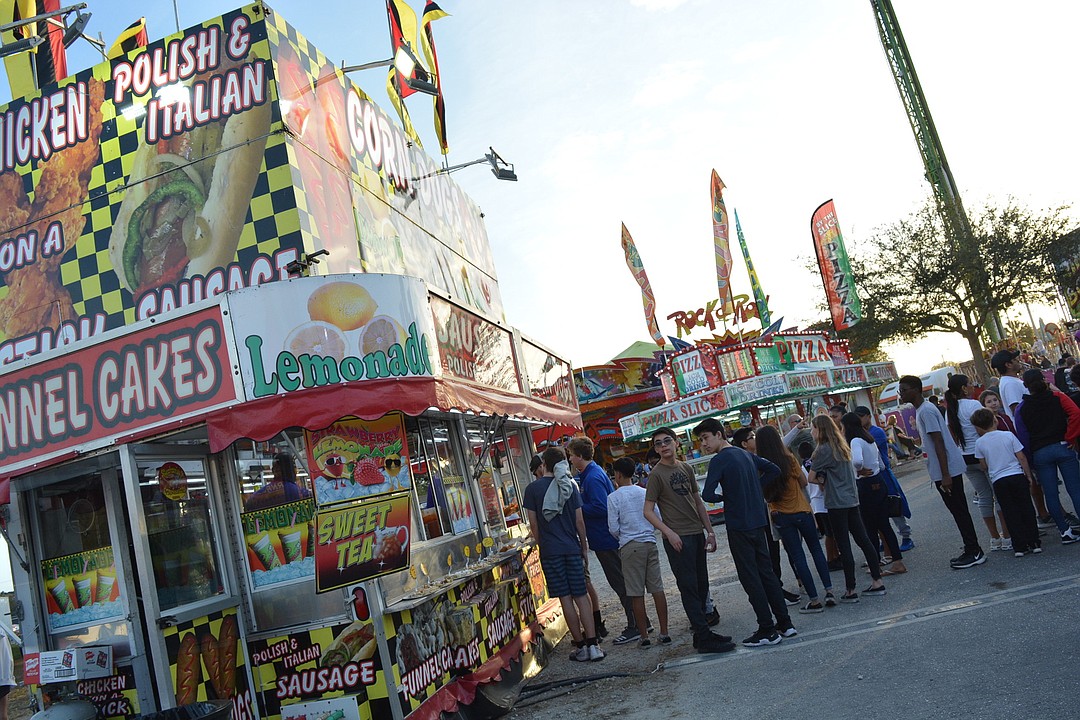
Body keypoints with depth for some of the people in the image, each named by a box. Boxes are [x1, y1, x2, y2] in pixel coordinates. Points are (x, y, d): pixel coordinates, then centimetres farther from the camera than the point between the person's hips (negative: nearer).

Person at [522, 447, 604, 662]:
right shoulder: (570, 486, 2)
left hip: (550, 551, -2)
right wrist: (584, 547, 11)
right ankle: (592, 645, 2)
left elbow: (533, 523, -3)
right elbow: (579, 521, 2)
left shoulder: (533, 488, -4)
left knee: (565, 599, 3)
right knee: (581, 596, 6)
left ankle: (581, 647, 7)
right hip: (572, 548, 2)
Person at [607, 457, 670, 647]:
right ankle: (664, 633, 9)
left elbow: (613, 528, -5)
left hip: (630, 546, -4)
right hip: (650, 543, 4)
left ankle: (644, 635, 6)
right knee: (657, 588, 6)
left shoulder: (614, 497, -5)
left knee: (637, 593, 2)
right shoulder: (645, 493, 7)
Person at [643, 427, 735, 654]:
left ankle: (702, 632, 22)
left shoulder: (686, 468, 11)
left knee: (701, 586, 12)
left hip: (696, 534, 7)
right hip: (677, 538, -7)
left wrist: (709, 531, 12)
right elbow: (648, 511, -9)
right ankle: (704, 639, -1)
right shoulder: (656, 474, -8)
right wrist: (669, 533, -20)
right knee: (689, 587, -4)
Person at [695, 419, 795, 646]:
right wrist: (754, 488, 13)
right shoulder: (745, 454, 10)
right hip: (758, 522, 8)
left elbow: (707, 495, -23)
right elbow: (774, 471, 17)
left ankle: (767, 630, 5)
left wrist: (722, 497, -2)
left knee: (750, 578, 1)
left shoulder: (719, 460, -14)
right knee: (767, 572, 15)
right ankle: (785, 624, 21)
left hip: (739, 526, -8)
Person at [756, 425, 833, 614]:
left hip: (780, 516, 1)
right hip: (801, 511, -1)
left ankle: (815, 600, 9)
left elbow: (765, 494, -4)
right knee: (816, 549, 18)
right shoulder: (790, 460, -13)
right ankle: (829, 590, 19)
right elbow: (804, 482, 1)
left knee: (797, 557, 7)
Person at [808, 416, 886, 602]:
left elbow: (811, 478, -12)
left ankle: (851, 591, 1)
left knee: (844, 547, -3)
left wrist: (821, 480, 6)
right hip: (852, 500, 8)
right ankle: (877, 582, 16)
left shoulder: (824, 450, -14)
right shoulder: (842, 447, 12)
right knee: (863, 540, 12)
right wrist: (826, 480, 2)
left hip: (836, 503, -8)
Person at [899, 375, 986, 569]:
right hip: (942, 471, 10)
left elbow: (939, 442, -21)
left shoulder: (926, 411, -16)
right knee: (957, 510, 14)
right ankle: (972, 550, 21)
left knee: (959, 511, -4)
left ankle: (974, 552, 3)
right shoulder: (921, 410, 15)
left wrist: (945, 475, -23)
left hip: (948, 469, -10)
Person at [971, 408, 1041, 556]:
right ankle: (1034, 543, 12)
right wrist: (1028, 475, 9)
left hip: (998, 481, 0)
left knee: (1010, 513, 5)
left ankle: (1020, 546, 5)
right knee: (1026, 509, 10)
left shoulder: (979, 443, -3)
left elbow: (984, 466, 4)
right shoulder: (1008, 435, -3)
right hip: (1017, 476, 0)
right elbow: (1021, 458, -1)